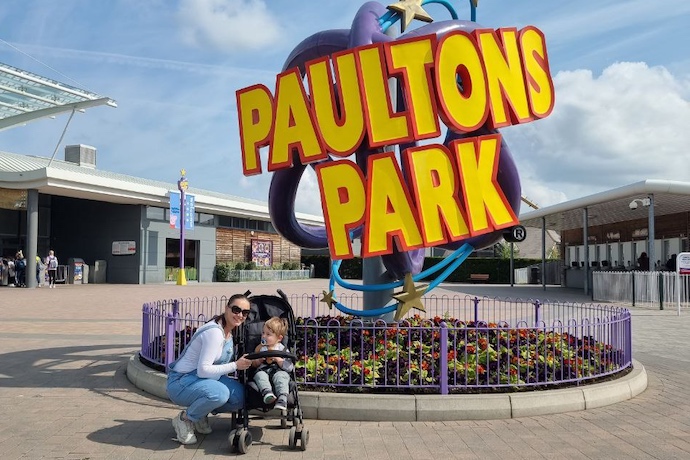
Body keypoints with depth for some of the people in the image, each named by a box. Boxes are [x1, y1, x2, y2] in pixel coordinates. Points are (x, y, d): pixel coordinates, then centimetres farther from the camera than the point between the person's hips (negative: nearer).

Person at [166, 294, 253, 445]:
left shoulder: (230, 331, 3)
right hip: (181, 382, -9)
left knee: (239, 396, -13)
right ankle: (184, 419, -8)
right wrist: (235, 365, -24)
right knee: (219, 393, -36)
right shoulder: (214, 332, -25)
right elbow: (203, 370, -29)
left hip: (206, 378, 9)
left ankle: (201, 413, 12)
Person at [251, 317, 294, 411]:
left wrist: (277, 358, -8)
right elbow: (253, 364, 21)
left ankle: (282, 399, -53)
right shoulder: (260, 348, 21)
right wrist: (259, 360, 0)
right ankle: (267, 393, -57)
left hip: (278, 371, -2)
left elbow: (289, 367, -1)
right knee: (260, 375, -32)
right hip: (263, 370, 2)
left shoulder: (282, 349, 11)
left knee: (281, 375, -36)